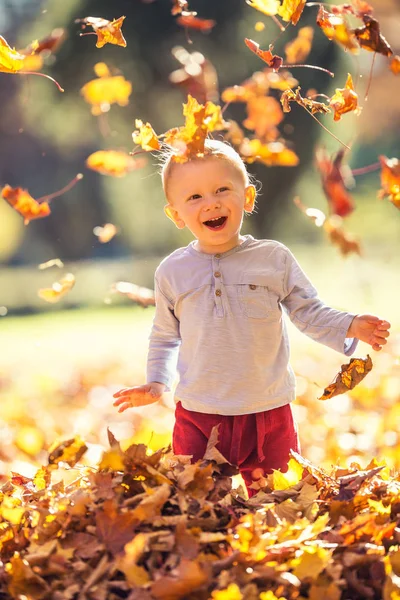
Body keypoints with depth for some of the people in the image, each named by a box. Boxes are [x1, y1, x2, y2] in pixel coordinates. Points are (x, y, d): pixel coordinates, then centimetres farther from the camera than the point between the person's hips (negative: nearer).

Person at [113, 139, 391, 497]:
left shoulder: (274, 259, -2)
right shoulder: (173, 272, 3)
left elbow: (309, 312, 3)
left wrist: (349, 327, -13)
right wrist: (156, 383, 8)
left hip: (268, 412, 0)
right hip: (198, 417, 1)